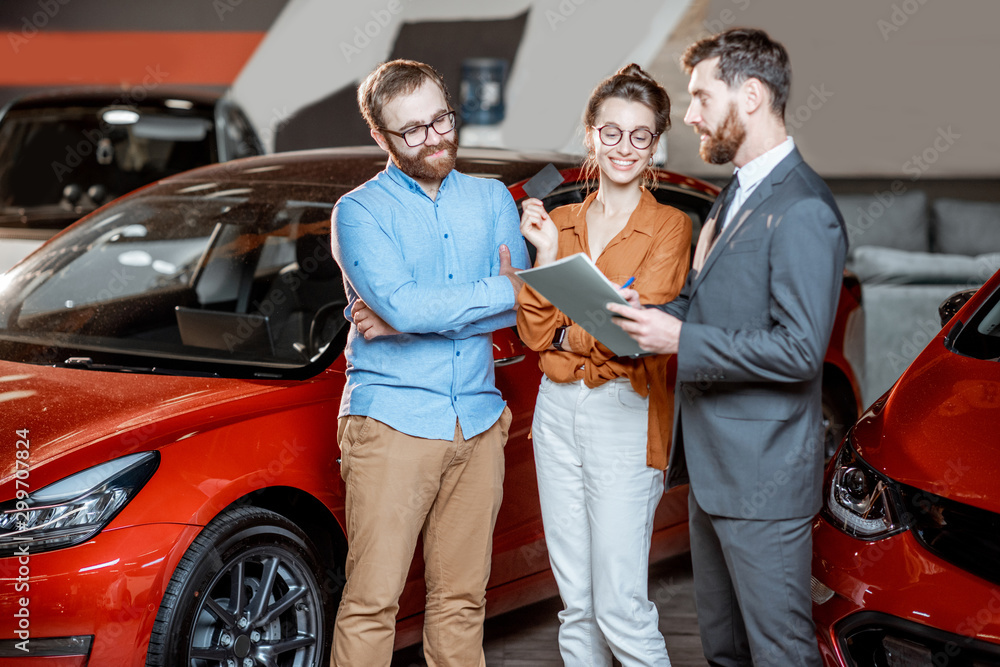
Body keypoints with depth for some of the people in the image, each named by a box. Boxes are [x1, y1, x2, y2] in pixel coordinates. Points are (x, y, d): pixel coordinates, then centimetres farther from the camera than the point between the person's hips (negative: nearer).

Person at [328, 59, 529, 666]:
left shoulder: (493, 199, 11)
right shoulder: (360, 211, -1)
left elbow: (518, 307, -2)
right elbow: (402, 303, -17)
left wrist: (407, 320, -11)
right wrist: (500, 290, -9)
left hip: (478, 423, 4)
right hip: (392, 422, -4)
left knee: (463, 599, 8)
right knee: (371, 602, -5)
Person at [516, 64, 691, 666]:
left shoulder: (669, 227, -3)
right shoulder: (560, 221, 11)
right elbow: (535, 334, 4)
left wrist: (568, 335, -1)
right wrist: (546, 253, -7)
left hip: (624, 414, -5)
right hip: (556, 411, 5)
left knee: (620, 609, -6)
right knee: (576, 602, 11)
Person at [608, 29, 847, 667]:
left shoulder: (802, 210, -18)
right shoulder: (736, 195, 15)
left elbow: (800, 350, -24)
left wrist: (681, 339, -22)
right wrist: (654, 313, 0)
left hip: (764, 473, -10)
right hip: (713, 466, 10)